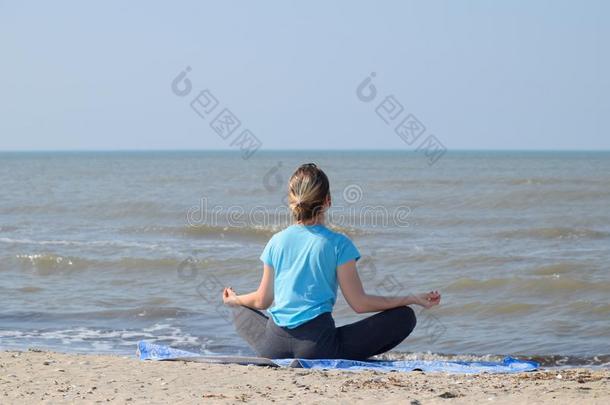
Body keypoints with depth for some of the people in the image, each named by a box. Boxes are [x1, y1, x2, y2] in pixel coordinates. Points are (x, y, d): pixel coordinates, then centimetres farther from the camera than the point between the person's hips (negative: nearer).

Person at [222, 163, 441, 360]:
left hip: (274, 347, 4)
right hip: (316, 345, -3)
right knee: (404, 317, 4)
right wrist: (413, 299, 4)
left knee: (241, 311, 36)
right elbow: (359, 303, -3)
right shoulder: (338, 244, -4)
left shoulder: (276, 242, 7)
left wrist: (234, 300, 37)